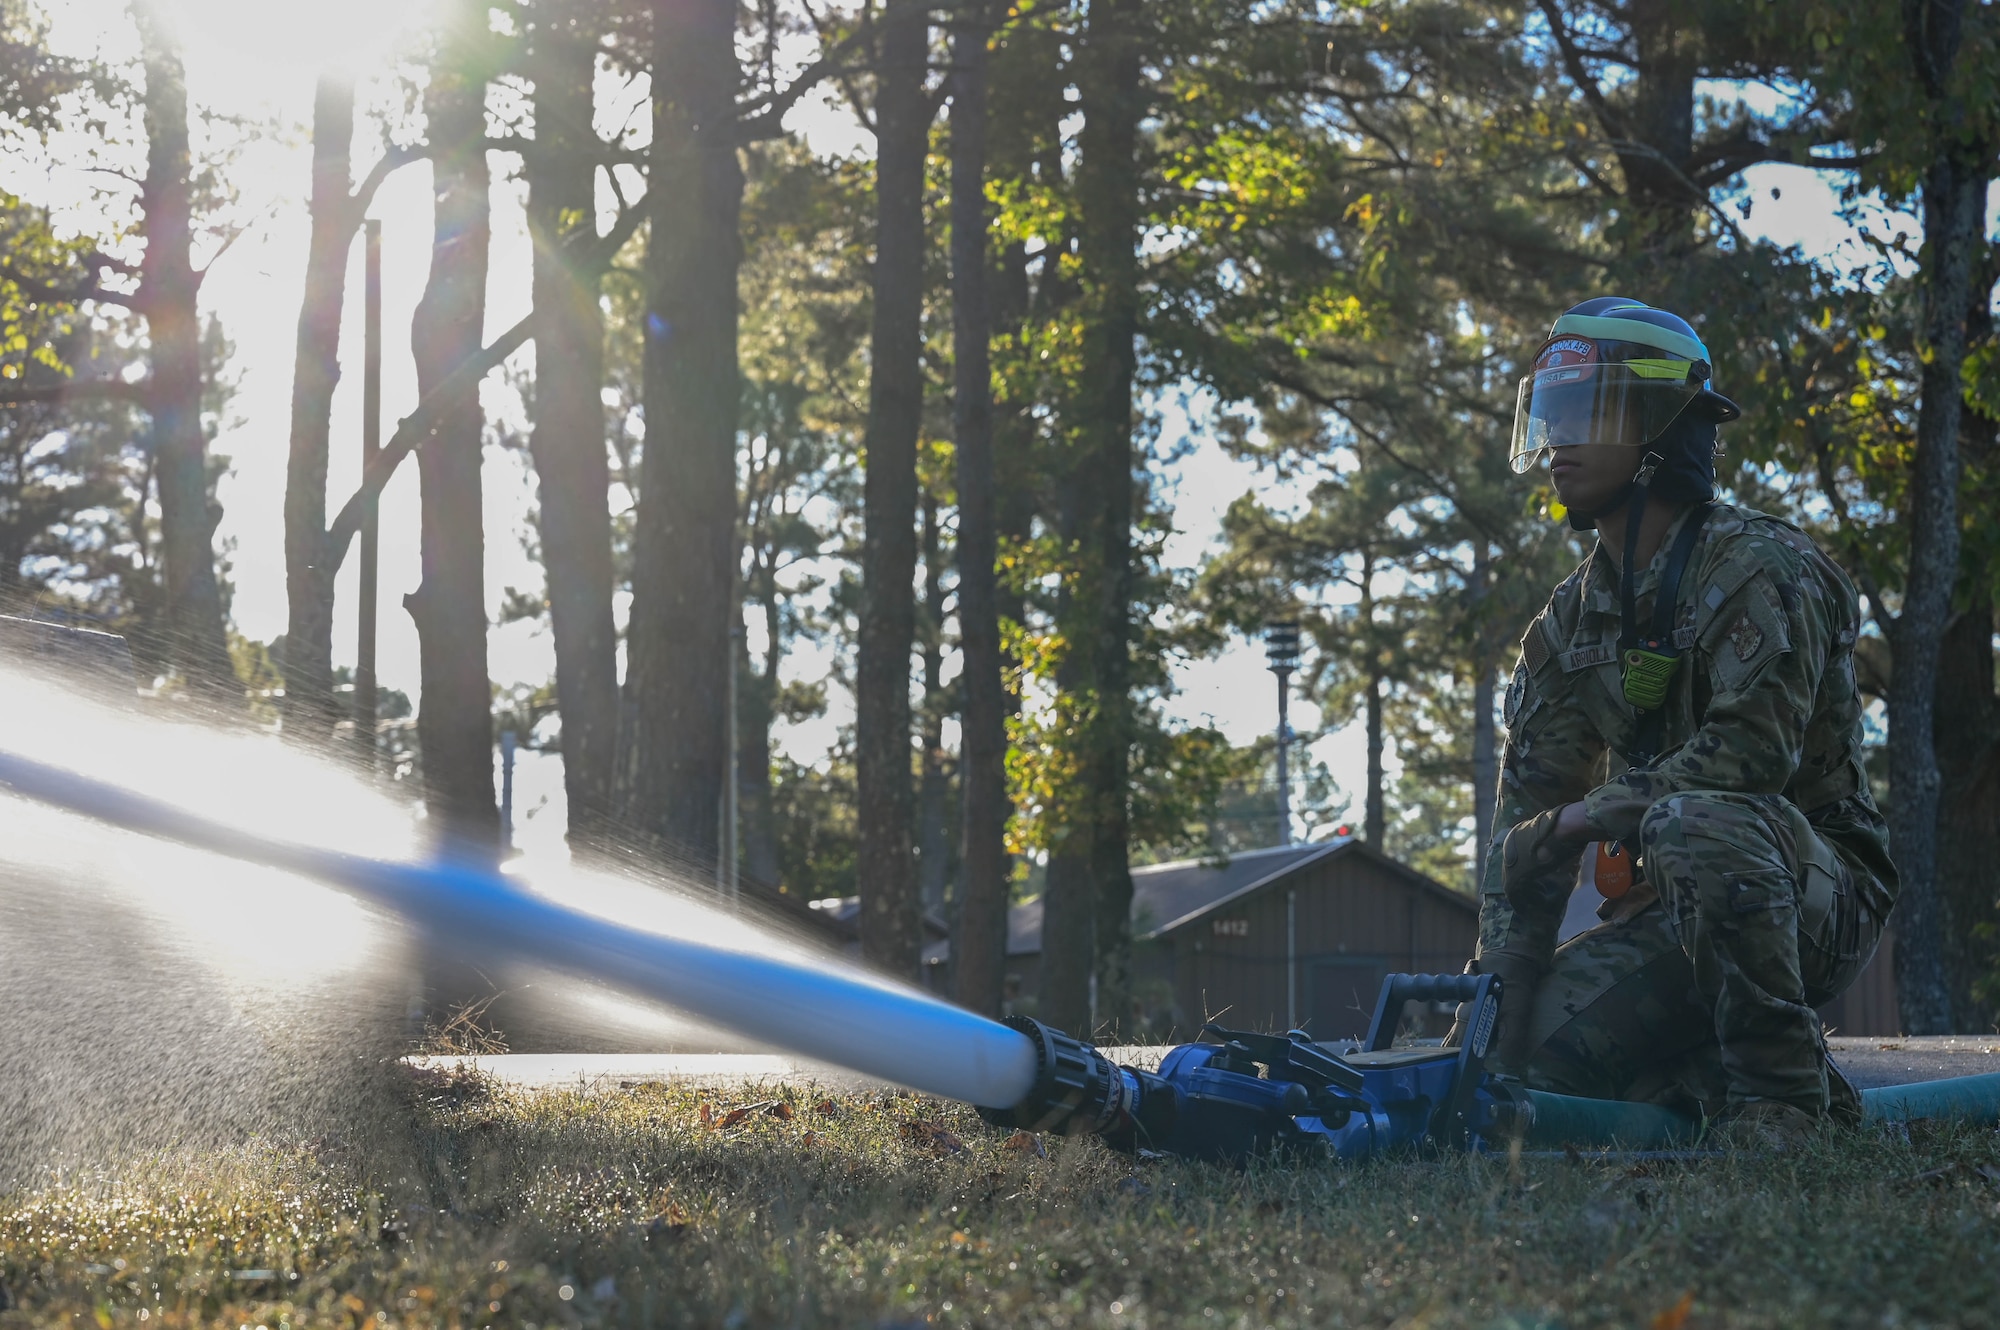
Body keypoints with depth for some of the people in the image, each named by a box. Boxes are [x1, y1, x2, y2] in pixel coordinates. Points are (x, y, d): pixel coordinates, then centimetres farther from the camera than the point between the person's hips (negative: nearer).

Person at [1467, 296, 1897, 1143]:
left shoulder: (1757, 567, -12)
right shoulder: (1573, 621, 10)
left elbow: (1753, 748, -25)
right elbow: (1528, 807, 8)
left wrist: (1590, 816, -17)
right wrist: (1499, 983, -3)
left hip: (1819, 896, -6)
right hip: (1677, 913, 7)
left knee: (1696, 823, -38)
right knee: (1542, 1047, -17)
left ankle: (1781, 1092, -26)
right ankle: (1769, 1090, -2)